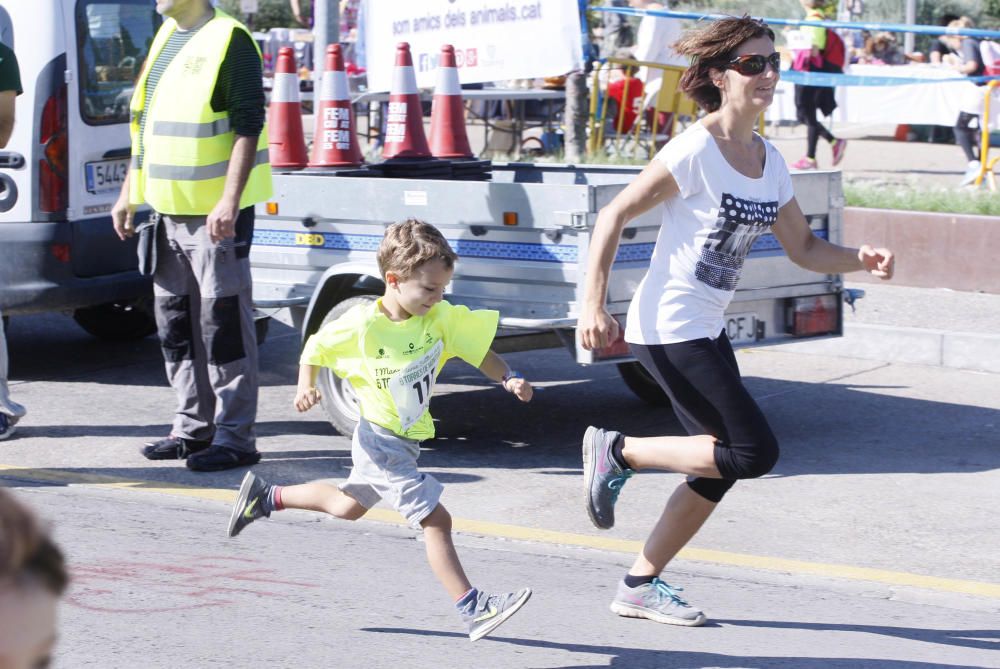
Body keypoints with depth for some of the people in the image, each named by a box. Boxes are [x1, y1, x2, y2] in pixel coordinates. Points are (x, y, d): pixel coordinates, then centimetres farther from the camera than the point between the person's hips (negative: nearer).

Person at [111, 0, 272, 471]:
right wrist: (129, 194, 20)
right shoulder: (164, 39, 15)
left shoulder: (228, 40, -12)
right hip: (168, 210, 9)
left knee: (224, 322, -4)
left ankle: (234, 438, 1)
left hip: (216, 212, -9)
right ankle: (193, 427, 23)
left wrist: (229, 201, -24)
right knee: (176, 323, 13)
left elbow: (248, 127, -17)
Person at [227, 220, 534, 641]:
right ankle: (473, 610, -12)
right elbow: (316, 348, -5)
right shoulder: (362, 325, -21)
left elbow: (478, 351, -3)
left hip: (406, 441, 8)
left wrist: (508, 379, -19)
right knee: (435, 520, -13)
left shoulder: (441, 318, -9)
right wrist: (306, 386, -20)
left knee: (348, 507, 28)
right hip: (381, 443, -8)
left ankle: (266, 496, 46)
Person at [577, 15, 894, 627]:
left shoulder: (769, 161, 8)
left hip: (708, 331, 9)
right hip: (667, 329, -9)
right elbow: (615, 215, -13)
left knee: (720, 470, 11)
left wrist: (859, 259, -5)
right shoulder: (696, 151, -16)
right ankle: (618, 451, 2)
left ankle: (640, 586, 23)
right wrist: (594, 306, -19)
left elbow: (804, 248, 14)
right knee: (755, 452, -12)